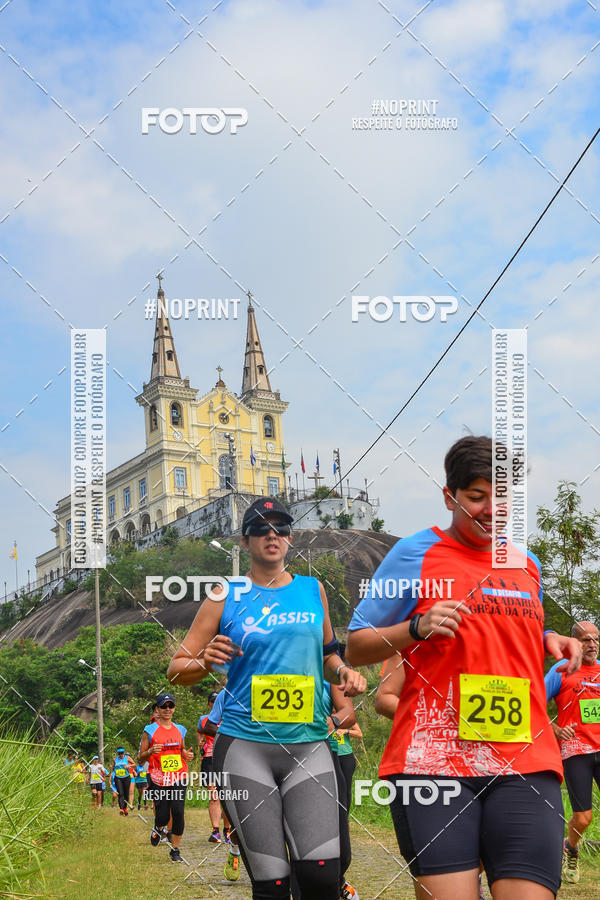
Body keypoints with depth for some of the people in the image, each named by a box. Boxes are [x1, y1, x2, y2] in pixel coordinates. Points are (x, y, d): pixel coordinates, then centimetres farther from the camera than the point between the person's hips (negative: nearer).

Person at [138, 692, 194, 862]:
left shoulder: (180, 730, 11)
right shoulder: (150, 731, -1)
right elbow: (141, 759, 1)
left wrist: (187, 754, 2)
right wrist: (151, 751, -19)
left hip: (178, 778, 3)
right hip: (158, 780, -3)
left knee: (178, 813, -8)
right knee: (163, 816, -5)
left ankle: (175, 850, 5)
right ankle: (158, 829, 32)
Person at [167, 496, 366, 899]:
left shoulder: (313, 590, 15)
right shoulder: (226, 598, 7)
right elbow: (177, 667, 10)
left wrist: (344, 672, 7)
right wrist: (205, 662, -12)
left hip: (308, 744, 2)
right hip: (245, 744, -2)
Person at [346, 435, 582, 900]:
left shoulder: (528, 564, 18)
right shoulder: (414, 554, 3)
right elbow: (356, 649, 5)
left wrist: (548, 641, 11)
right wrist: (418, 627, -12)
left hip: (527, 760, 4)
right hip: (433, 756, -4)